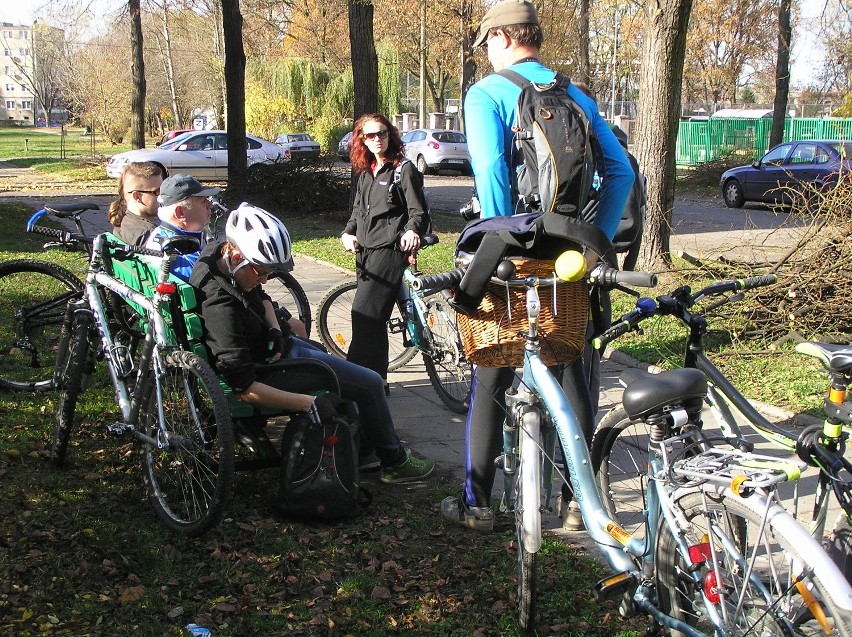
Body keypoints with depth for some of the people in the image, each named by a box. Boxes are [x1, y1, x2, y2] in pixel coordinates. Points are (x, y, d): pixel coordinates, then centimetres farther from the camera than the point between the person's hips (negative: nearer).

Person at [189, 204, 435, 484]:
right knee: (370, 384, -3)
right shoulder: (220, 306, -36)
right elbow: (244, 387, -35)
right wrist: (310, 404, -33)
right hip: (270, 370, -10)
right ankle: (395, 462, 17)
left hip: (271, 345, 10)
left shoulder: (220, 253, -8)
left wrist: (274, 330, -4)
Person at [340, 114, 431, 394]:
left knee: (364, 313, -15)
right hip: (365, 252, 8)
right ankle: (378, 377, 19)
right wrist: (347, 233, 4)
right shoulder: (365, 173, 16)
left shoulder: (404, 169, -5)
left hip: (390, 250, -8)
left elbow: (418, 212, -10)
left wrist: (412, 231, -31)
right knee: (374, 316, 10)